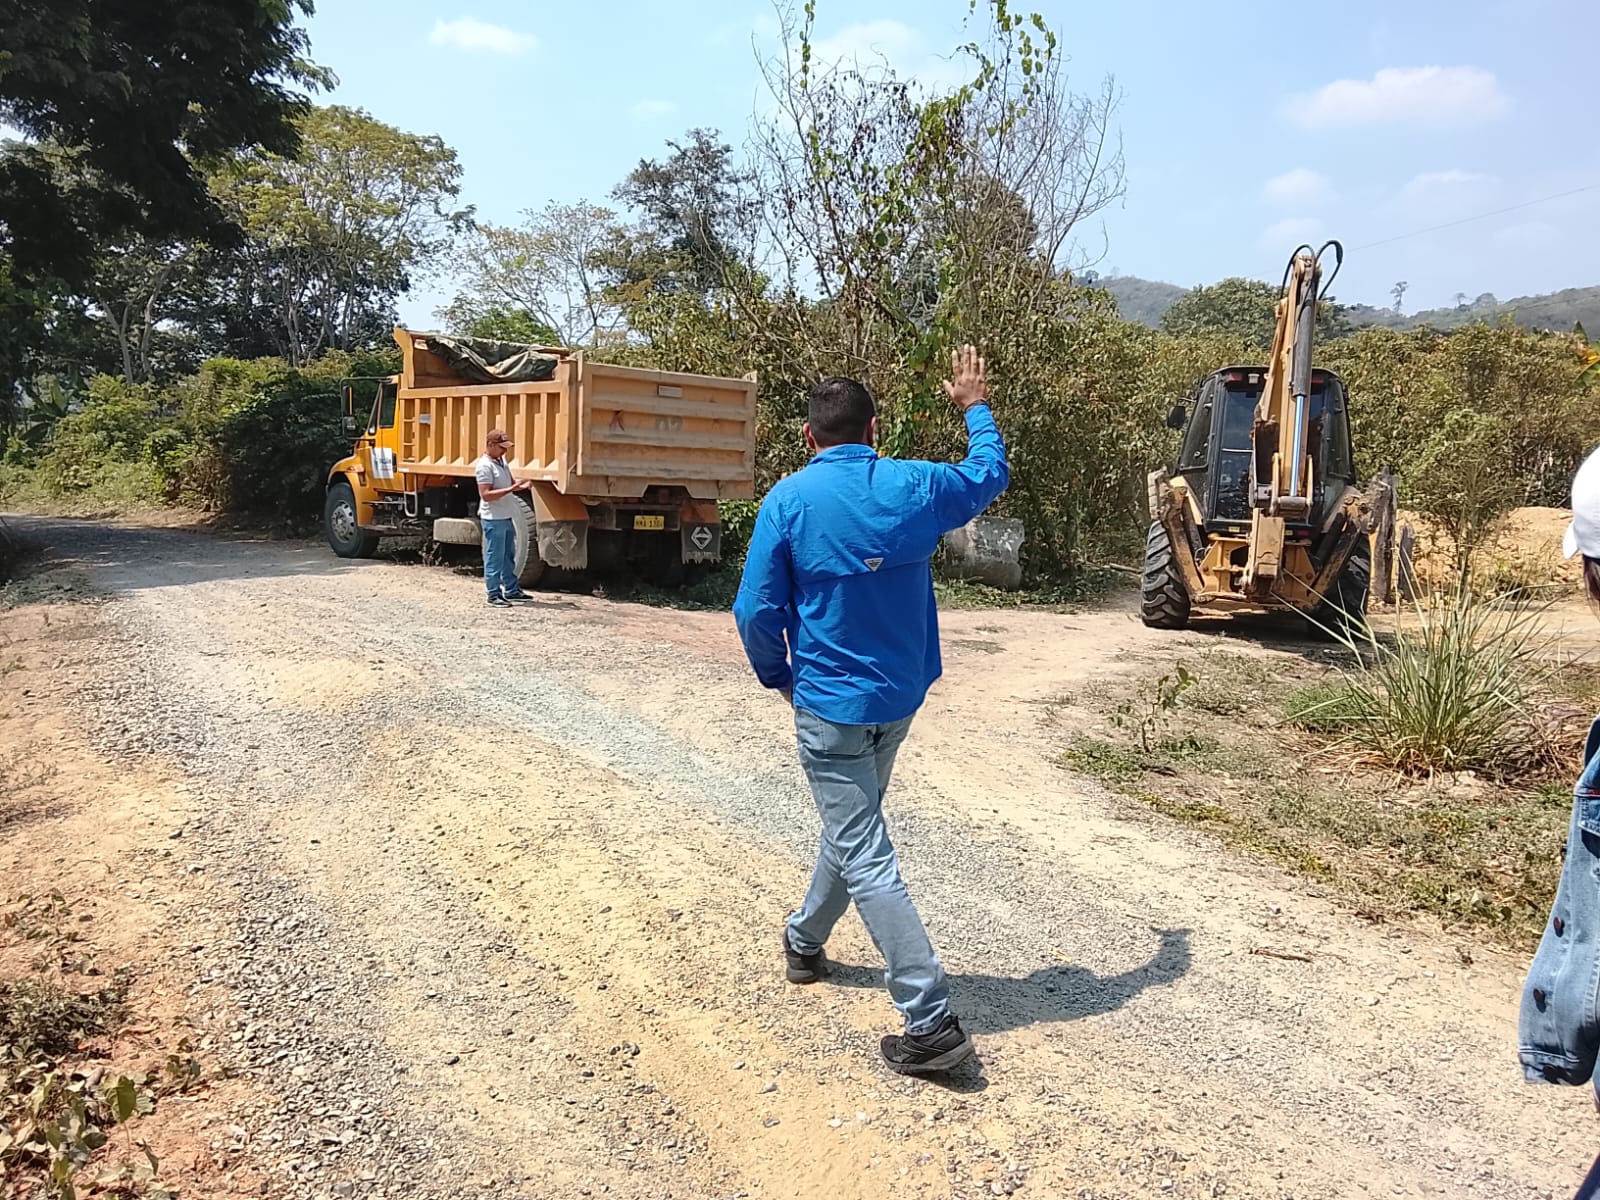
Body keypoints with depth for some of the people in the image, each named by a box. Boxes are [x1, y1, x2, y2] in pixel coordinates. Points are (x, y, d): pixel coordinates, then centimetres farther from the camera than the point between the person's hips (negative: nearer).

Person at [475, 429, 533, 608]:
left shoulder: (501, 461, 11)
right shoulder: (484, 466, -16)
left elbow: (509, 484, 22)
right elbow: (485, 495, -22)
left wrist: (522, 486, 0)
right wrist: (510, 489, -28)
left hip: (506, 517, 9)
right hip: (493, 519, -9)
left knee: (509, 556, 17)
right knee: (494, 558, -2)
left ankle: (511, 590, 27)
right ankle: (494, 594, 5)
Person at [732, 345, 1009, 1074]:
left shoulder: (788, 500, -13)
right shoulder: (914, 487, -3)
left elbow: (757, 612, -12)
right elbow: (991, 475, 17)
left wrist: (779, 678, 7)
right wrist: (976, 406, 33)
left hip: (830, 703, -5)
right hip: (901, 697, 5)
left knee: (866, 860, -2)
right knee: (852, 823, 25)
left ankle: (931, 1023, -5)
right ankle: (805, 941, 46)